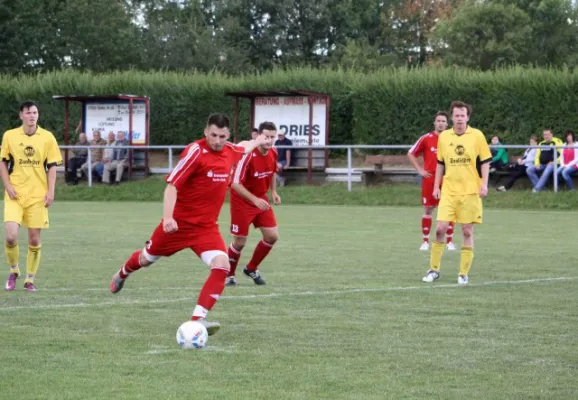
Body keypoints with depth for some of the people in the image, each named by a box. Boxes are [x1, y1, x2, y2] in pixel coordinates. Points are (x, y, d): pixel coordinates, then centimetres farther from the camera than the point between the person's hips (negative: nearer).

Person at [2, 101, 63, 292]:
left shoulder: (47, 137, 1)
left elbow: (52, 166, 3)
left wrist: (50, 191, -5)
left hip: (37, 196, 0)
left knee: (34, 239, 2)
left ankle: (30, 279, 15)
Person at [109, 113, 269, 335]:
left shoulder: (230, 151, -1)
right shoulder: (195, 151, -21)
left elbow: (243, 148, 27)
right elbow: (172, 185, -25)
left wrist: (257, 141, 46)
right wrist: (167, 217, -36)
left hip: (206, 226, 4)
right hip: (179, 223, -4)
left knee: (222, 265, -19)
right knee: (147, 259, 17)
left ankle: (198, 318, -17)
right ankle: (122, 274, 53)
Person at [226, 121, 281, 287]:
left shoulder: (273, 153, -6)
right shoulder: (248, 155, -27)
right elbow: (236, 184, -28)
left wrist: (273, 191, 4)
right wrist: (255, 200, -36)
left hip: (261, 200, 6)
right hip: (242, 201, -6)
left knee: (272, 236, 1)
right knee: (240, 242, -4)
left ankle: (251, 269, 22)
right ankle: (229, 276, 18)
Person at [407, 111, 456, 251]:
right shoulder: (426, 138, 0)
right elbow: (411, 154, 7)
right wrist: (420, 170, 0)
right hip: (430, 179, -1)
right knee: (428, 209, 2)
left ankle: (449, 241, 6)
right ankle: (426, 241, 10)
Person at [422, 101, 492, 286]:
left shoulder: (477, 136, -2)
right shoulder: (444, 137, 5)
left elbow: (485, 162, 1)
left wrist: (484, 184, -9)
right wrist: (436, 186, 10)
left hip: (470, 192, -2)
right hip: (448, 191, 2)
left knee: (467, 231, 0)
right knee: (440, 228, -6)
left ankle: (464, 273, 8)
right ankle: (434, 269, 7)